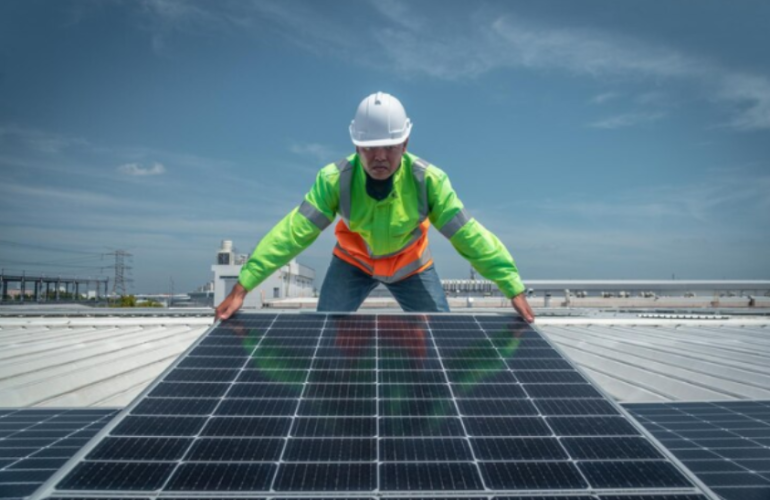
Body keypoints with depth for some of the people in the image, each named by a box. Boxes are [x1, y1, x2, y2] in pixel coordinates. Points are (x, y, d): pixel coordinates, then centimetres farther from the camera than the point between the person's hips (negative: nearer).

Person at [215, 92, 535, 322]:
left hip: (411, 266, 0)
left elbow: (468, 234, -29)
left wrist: (514, 289, -33)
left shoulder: (428, 180, -30)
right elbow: (293, 232, -34)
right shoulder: (335, 179, -30)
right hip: (353, 262, 0)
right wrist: (242, 286, -41)